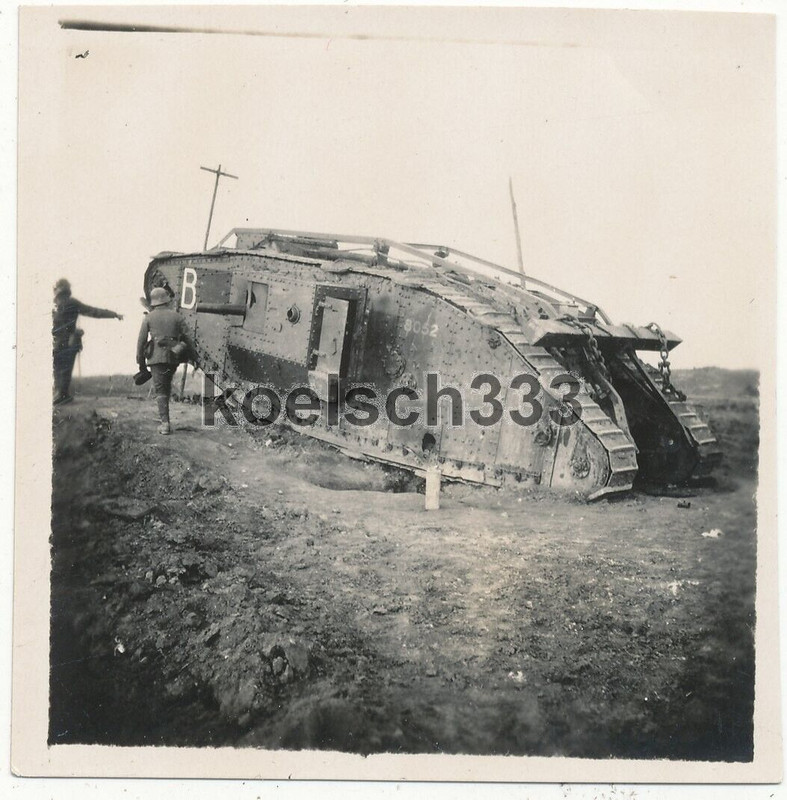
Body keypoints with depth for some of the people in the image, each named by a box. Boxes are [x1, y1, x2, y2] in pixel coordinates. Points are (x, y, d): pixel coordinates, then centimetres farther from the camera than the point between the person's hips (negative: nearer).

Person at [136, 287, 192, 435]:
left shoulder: (149, 318, 3)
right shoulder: (177, 316, 8)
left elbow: (141, 341, 0)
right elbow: (187, 338, 4)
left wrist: (141, 362, 6)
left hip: (156, 357, -2)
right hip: (173, 357, 3)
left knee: (160, 389, -1)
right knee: (167, 387, 20)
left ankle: (165, 422, -9)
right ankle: (164, 416, 23)